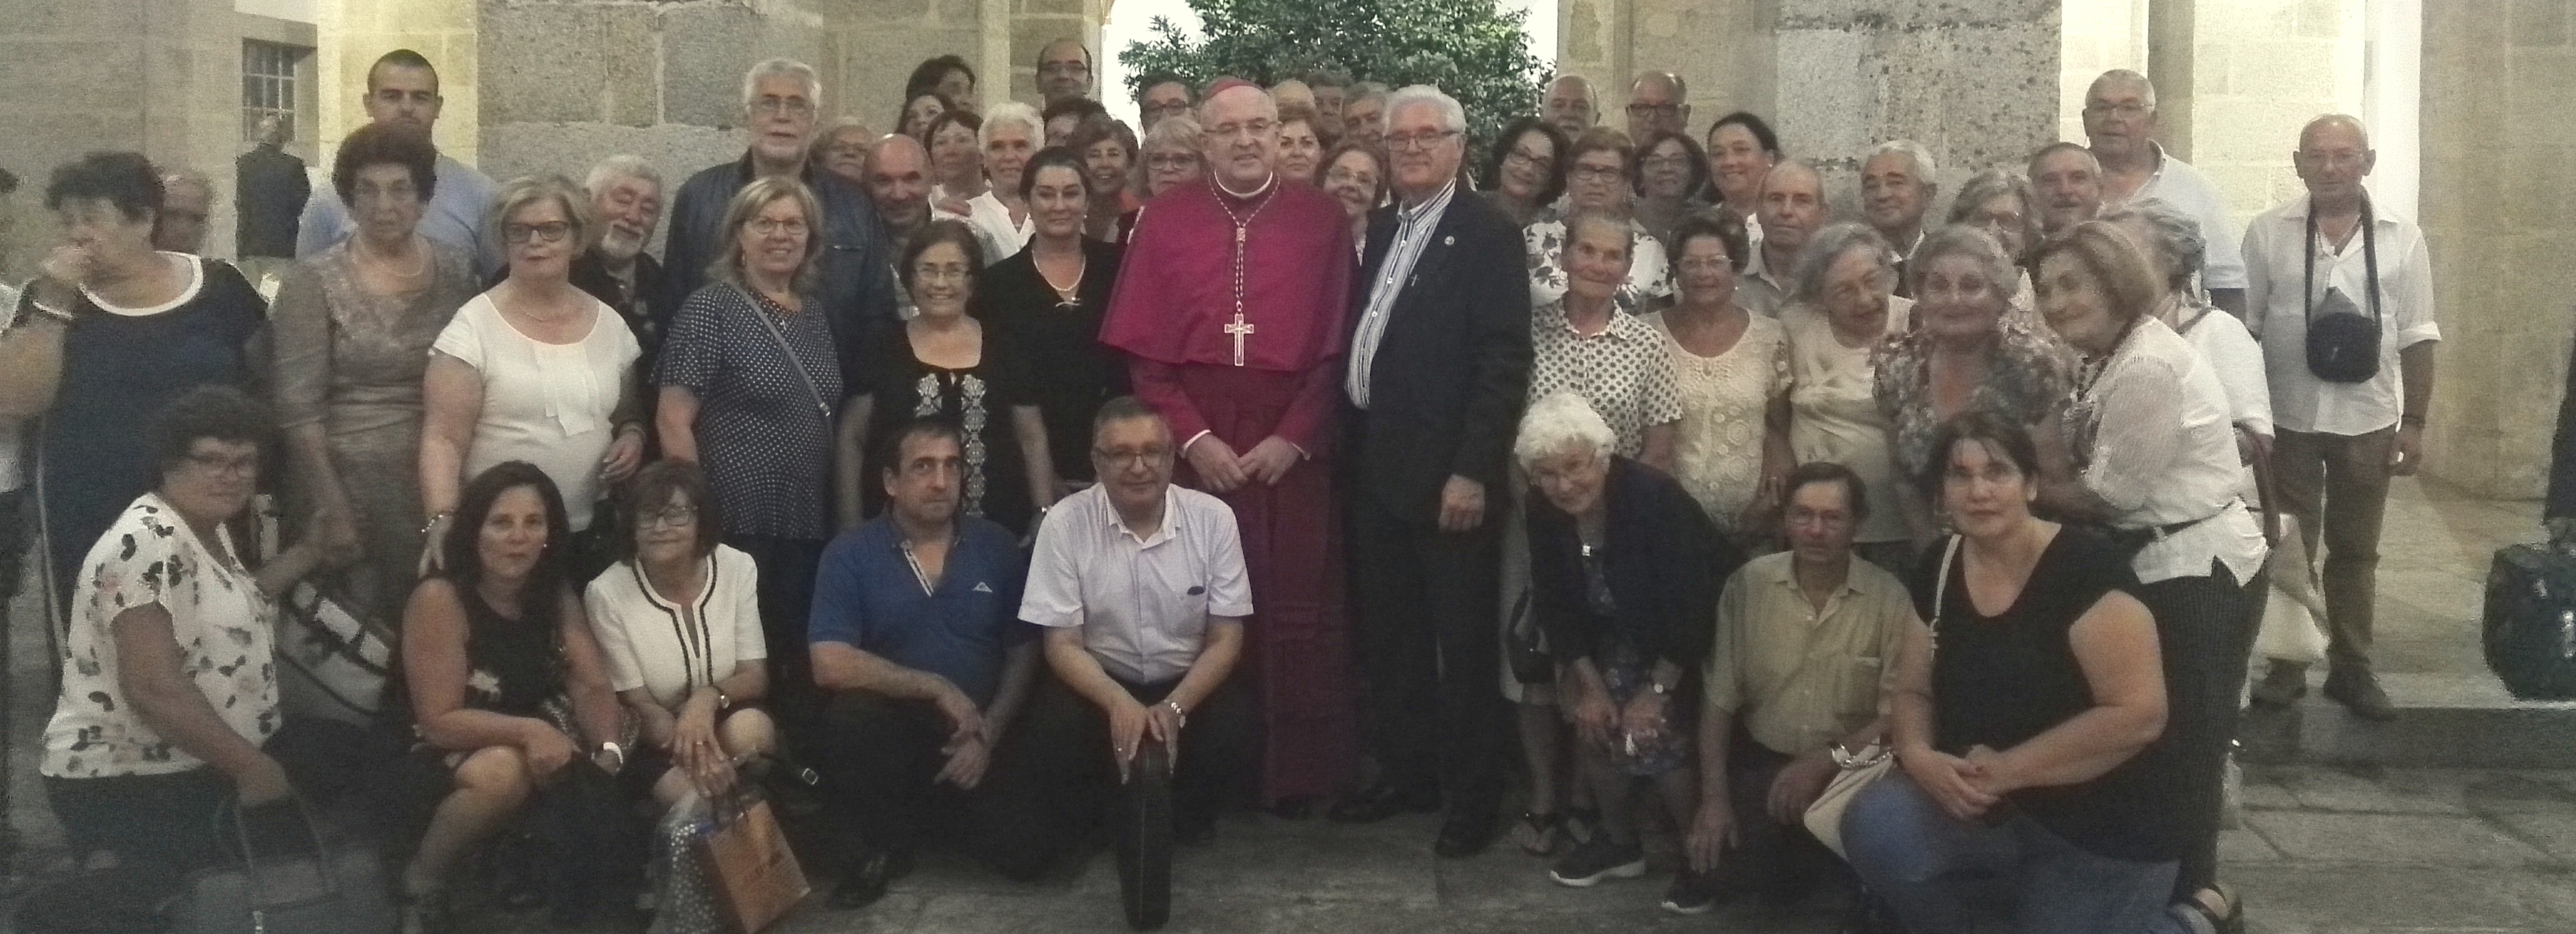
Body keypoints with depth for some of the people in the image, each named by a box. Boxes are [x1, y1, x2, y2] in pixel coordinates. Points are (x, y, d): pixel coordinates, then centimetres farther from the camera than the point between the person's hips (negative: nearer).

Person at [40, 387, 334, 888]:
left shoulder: (209, 529, 9)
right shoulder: (147, 547, -20)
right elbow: (153, 689, -27)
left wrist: (308, 554, 16)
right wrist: (250, 765, -21)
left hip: (199, 768, 10)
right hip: (128, 789, -10)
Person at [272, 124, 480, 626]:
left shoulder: (456, 272, 5)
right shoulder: (316, 280, -5)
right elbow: (299, 409, -8)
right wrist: (332, 507, -12)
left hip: (437, 488, 3)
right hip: (349, 484, -3)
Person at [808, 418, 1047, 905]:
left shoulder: (998, 547, 1)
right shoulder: (850, 554, -7)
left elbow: (1023, 656, 3)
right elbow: (830, 665, -18)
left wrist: (988, 734, -11)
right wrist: (937, 688, -19)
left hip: (981, 734, 2)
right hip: (893, 729, -2)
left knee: (1030, 853, -17)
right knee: (852, 714, -35)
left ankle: (943, 810, 17)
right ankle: (882, 844, -6)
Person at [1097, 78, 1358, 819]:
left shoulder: (1321, 219, 4)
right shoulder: (1165, 219, 5)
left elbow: (1337, 344, 0)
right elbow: (1141, 346, 2)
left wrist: (1293, 439, -8)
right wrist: (1193, 438, -7)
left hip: (1293, 444, 0)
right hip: (1193, 443, 0)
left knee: (1297, 611, 2)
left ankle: (1299, 773, 10)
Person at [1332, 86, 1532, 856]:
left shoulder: (1488, 233, -9)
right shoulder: (1382, 230, 14)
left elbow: (1504, 360, -16)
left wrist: (1472, 470, -21)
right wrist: (1350, 450, 8)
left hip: (1446, 472, -7)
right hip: (1375, 467, 7)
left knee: (1463, 641, 3)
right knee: (1387, 636, 15)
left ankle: (1472, 796, 14)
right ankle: (1406, 772, 28)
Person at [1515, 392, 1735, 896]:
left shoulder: (1654, 497, -30)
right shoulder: (1545, 513, -12)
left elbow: (1690, 608, -28)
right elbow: (1555, 606, -3)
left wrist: (1658, 691, -22)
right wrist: (1590, 685, -9)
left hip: (1701, 639, -6)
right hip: (1627, 636, 6)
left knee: (1651, 731, -19)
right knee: (1592, 717, -9)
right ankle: (1619, 842, 14)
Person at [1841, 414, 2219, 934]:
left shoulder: (2085, 568, -19)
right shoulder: (1938, 571, 0)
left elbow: (2139, 713, -22)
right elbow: (1913, 691, 7)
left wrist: (2009, 768, -22)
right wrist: (1918, 755, -16)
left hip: (2103, 831, -4)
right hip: (1981, 807, 4)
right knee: (1877, 828, -24)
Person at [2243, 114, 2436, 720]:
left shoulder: (2402, 238, 0)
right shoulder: (2268, 234, -3)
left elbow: (2417, 338, 3)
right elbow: (2243, 328, 1)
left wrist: (2414, 422, 0)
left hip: (2369, 419, 1)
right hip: (2287, 418, -1)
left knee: (2355, 550, 11)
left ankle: (2352, 668, 21)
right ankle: (2286, 664, 18)